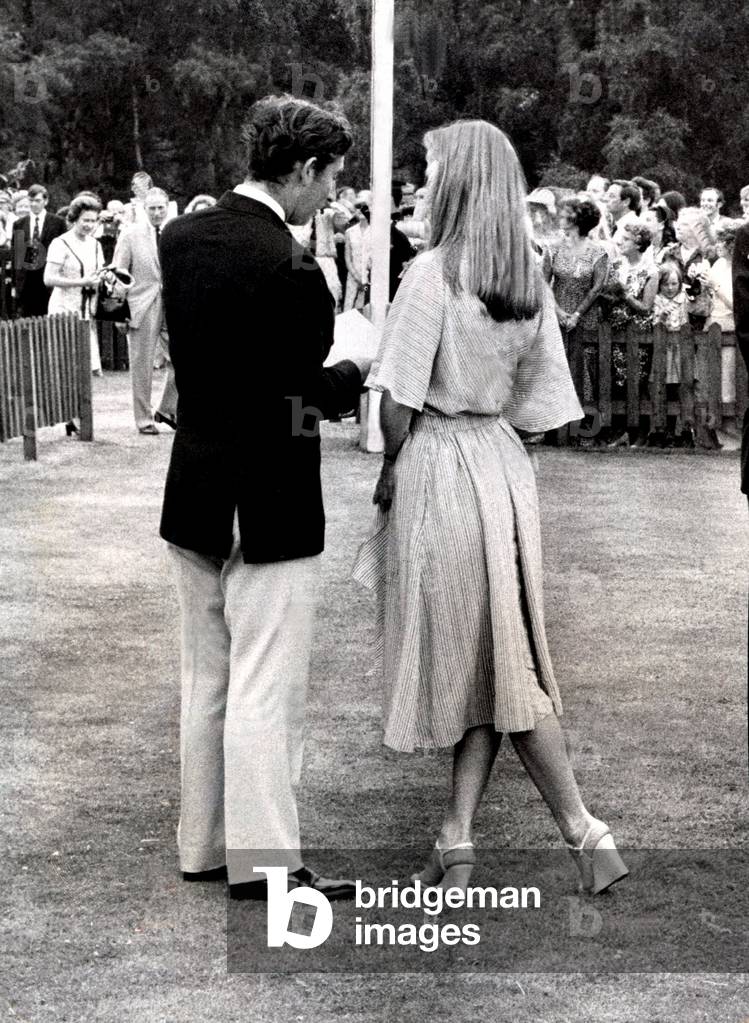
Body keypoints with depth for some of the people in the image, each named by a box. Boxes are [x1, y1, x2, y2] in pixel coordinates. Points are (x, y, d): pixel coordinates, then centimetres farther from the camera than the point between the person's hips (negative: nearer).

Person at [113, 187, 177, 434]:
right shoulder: (130, 235, 0)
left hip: (174, 308, 3)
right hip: (142, 309, -3)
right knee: (142, 366, 3)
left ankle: (168, 410, 15)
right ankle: (144, 419, 13)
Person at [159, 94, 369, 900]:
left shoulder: (180, 238, 2)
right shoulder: (289, 269, -21)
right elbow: (305, 400, -19)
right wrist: (358, 370, 1)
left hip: (194, 494, 8)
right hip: (268, 506, -8)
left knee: (206, 678, 16)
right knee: (266, 688, 1)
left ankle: (203, 842, 26)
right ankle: (262, 858, 8)